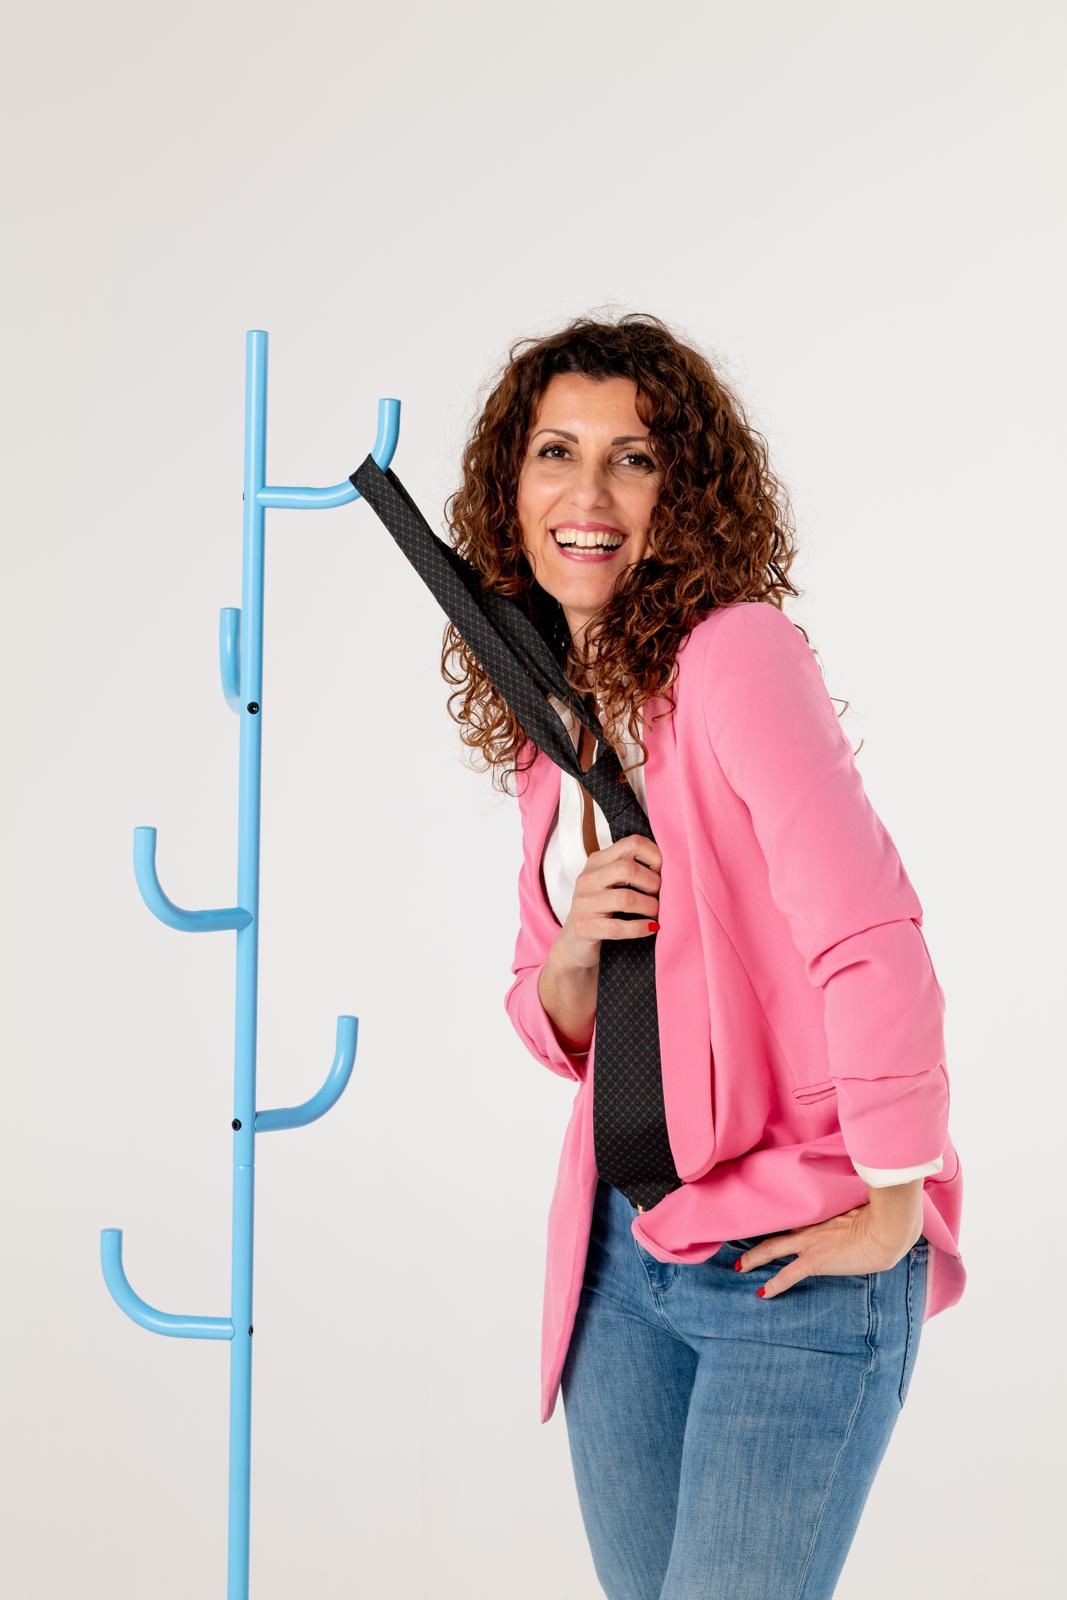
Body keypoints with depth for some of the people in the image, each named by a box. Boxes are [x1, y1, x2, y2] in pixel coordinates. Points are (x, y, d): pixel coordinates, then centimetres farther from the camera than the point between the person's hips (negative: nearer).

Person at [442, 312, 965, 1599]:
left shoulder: (736, 654, -14)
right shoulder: (551, 725, 10)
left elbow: (867, 935, -20)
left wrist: (892, 1211, -15)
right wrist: (574, 948, -8)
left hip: (794, 1255, -7)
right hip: (621, 1250, 7)